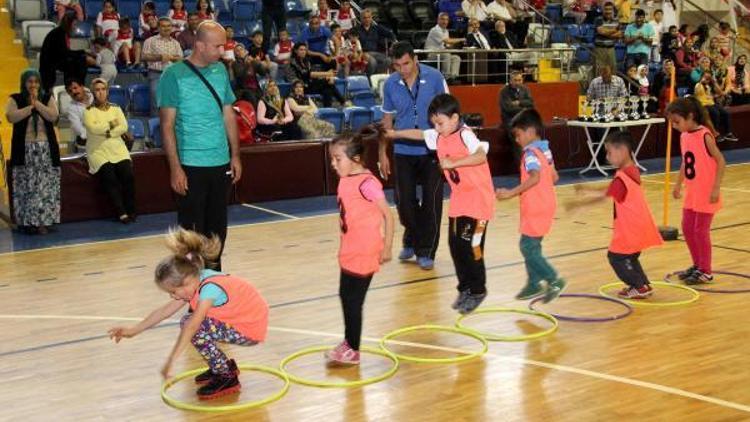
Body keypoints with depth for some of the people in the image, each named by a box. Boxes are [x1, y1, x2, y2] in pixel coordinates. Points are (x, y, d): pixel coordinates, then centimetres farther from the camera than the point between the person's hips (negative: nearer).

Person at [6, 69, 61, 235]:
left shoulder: (48, 98, 8)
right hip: (24, 150, -1)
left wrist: (37, 103, -12)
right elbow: (11, 117, -13)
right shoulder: (15, 99, 4)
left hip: (46, 149, 1)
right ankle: (27, 222, 0)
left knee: (45, 187, -3)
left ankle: (42, 222, 0)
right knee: (26, 187, -4)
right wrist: (30, 106, -12)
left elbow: (53, 116, -8)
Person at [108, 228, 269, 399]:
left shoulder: (210, 288, -28)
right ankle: (224, 366, 18)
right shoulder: (197, 279, -3)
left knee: (195, 329, -20)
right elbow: (165, 310, 2)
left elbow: (192, 327, -35)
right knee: (189, 321, 6)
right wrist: (133, 330, 1)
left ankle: (227, 378, -6)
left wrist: (170, 361, -37)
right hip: (238, 319, 9)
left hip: (251, 328, -9)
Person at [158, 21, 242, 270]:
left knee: (217, 227, 12)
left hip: (221, 163, 5)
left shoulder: (220, 71, 8)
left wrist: (235, 155, 9)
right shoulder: (174, 75, -9)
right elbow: (167, 125, -10)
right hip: (191, 166, -5)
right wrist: (175, 168, -15)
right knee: (192, 229, 3)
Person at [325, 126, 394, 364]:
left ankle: (352, 351, 14)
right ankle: (349, 342, 33)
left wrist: (387, 247, -14)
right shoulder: (345, 181, 4)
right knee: (345, 296, 17)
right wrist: (344, 246, 15)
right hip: (349, 250, 8)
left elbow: (388, 215, -16)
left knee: (354, 300, 1)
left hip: (364, 252, -8)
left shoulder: (366, 183, -20)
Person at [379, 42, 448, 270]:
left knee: (431, 202, 1)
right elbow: (387, 119, 9)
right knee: (404, 201, 5)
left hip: (431, 151, -2)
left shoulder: (434, 78, -9)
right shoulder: (390, 84, -1)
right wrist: (382, 153, 8)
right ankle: (411, 241, 32)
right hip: (403, 151, 2)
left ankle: (426, 251, 14)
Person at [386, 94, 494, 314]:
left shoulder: (465, 135, -19)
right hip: (458, 200, 8)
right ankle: (465, 288, 22)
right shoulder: (439, 137, 5)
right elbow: (418, 134, 18)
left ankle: (478, 291, 11)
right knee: (455, 244, 8)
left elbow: (481, 155, -33)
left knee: (471, 246, -5)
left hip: (478, 199, -8)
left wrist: (454, 163, -34)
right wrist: (393, 133, 17)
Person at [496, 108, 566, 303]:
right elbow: (554, 177, 17)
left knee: (528, 247, -5)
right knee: (531, 246, 15)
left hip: (536, 209, -10)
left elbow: (534, 178, -33)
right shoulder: (545, 151, 11)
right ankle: (534, 283, 22)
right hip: (544, 205, 10)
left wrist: (511, 193, -34)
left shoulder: (531, 153, -17)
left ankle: (554, 280, -3)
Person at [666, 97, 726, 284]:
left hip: (706, 194, -7)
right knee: (687, 229, 12)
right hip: (691, 193, 7)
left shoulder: (704, 135, -18)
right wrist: (678, 185, 19)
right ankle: (697, 265, 28)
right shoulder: (684, 137, 4)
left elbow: (721, 161, -18)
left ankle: (705, 271, 12)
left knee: (701, 231, -1)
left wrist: (716, 188, -20)